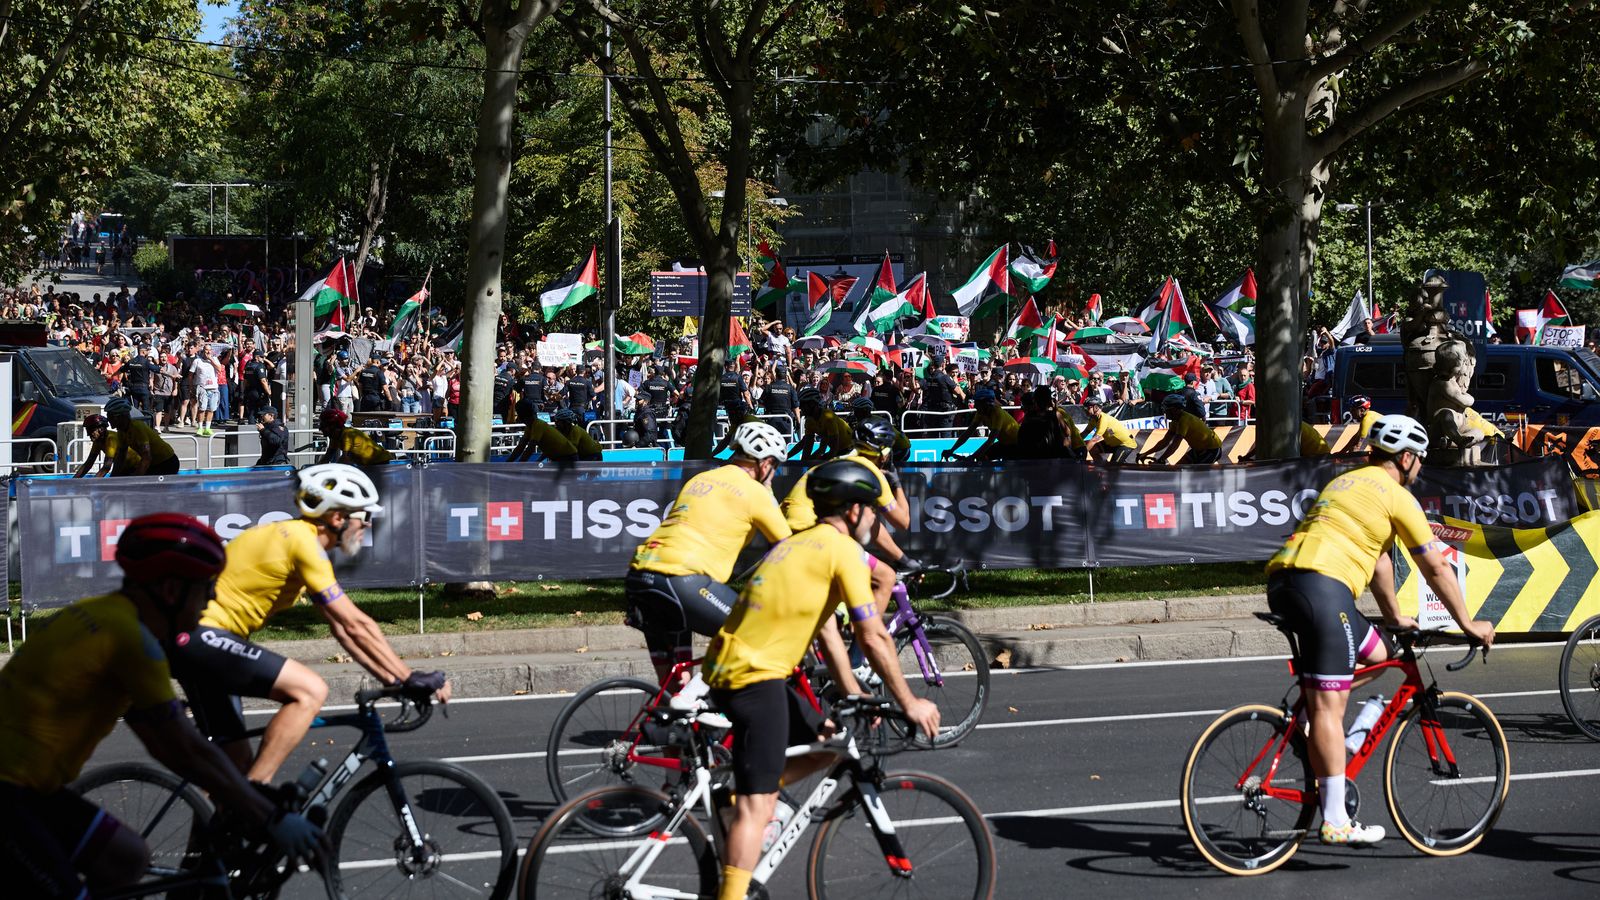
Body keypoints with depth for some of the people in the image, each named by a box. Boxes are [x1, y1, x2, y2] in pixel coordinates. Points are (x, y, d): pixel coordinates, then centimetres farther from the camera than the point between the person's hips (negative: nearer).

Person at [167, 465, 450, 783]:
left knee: (236, 761, 12)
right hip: (201, 634, -11)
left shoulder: (295, 537, 15)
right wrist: (409, 678, -13)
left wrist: (391, 678, 8)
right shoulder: (303, 541, -15)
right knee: (310, 690, -19)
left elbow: (340, 628, 15)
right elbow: (356, 625, -17)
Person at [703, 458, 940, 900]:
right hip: (755, 674, -9)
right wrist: (909, 702, -2)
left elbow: (826, 632, 24)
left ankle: (740, 798, 15)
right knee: (758, 804, -11)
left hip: (729, 665, 9)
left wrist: (855, 697, 21)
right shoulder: (842, 548, -7)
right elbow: (873, 637, -10)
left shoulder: (801, 543, 21)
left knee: (825, 745, 20)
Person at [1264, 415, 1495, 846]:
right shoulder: (1396, 496, 4)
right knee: (1328, 704, -9)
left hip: (1280, 581, 9)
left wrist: (1395, 618, 46)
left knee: (1375, 654, 23)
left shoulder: (1345, 482, 29)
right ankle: (1336, 822, -10)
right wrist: (1468, 624, 18)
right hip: (1321, 583, -9)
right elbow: (1436, 570, 7)